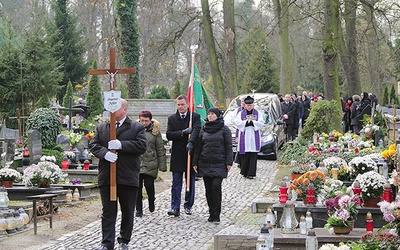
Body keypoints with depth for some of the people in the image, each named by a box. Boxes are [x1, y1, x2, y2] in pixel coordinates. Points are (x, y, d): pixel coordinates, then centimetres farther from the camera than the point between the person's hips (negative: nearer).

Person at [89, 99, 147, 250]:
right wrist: (104, 153, -15)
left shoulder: (137, 128, 3)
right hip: (106, 178, 1)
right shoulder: (101, 128, 12)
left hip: (128, 178, -1)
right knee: (108, 212, 0)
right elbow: (93, 145, 4)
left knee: (127, 212, 9)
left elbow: (142, 146, -9)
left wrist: (121, 145, -17)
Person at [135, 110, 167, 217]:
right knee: (137, 187, 1)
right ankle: (139, 209, 11)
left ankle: (151, 203, 24)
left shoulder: (155, 131, 4)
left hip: (150, 164, -1)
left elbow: (160, 149, 4)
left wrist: (162, 165, 0)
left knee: (149, 185, -4)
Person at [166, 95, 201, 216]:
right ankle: (175, 207, -4)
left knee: (191, 182, 9)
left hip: (190, 153, -1)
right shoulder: (172, 118, 8)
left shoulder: (195, 117, 2)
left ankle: (188, 206, 21)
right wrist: (183, 132, -16)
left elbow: (196, 130, -16)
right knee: (176, 183, -2)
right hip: (177, 155, 1)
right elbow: (168, 135, -3)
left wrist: (191, 142, -33)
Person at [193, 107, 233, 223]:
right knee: (208, 189, 5)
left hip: (219, 163, -4)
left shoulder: (224, 130, 1)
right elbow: (198, 147, 14)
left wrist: (228, 162, -7)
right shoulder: (203, 129, 12)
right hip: (205, 164, 4)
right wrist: (195, 162, 9)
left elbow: (228, 147, 0)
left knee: (216, 186, -14)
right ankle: (211, 213, 14)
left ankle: (216, 215, -10)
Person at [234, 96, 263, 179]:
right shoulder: (241, 114, 9)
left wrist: (251, 122, -13)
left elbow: (260, 123, -1)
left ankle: (251, 173, -4)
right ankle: (244, 172, 7)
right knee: (244, 156, -2)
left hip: (254, 138, 0)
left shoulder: (257, 113, 10)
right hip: (244, 137, 0)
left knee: (253, 156, -4)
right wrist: (246, 122, -14)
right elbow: (238, 123, -3)